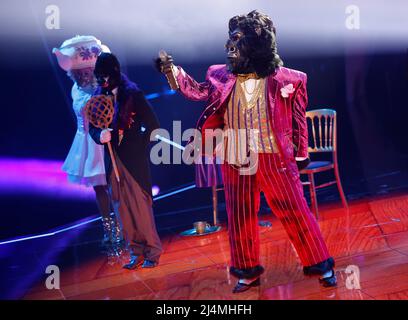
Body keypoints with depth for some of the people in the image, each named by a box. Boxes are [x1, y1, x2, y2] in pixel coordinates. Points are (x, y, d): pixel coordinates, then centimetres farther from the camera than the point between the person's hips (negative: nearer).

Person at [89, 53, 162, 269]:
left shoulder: (133, 94, -8)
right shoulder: (99, 96, 6)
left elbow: (152, 125, -8)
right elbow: (93, 125, 9)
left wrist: (133, 144, -12)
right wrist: (99, 135, -12)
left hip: (134, 161, -5)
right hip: (113, 161, 5)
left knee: (141, 207, 0)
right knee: (123, 210, 9)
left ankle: (152, 252, 14)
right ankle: (136, 252, 21)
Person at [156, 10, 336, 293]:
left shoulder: (285, 79, -6)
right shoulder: (222, 76, 3)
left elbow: (299, 118, 2)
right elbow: (197, 91, 11)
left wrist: (301, 153, 7)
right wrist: (173, 70, -1)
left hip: (274, 157, -3)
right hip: (235, 161, 4)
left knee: (295, 212, 4)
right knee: (240, 217, 12)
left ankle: (320, 265, 21)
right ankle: (248, 272, 29)